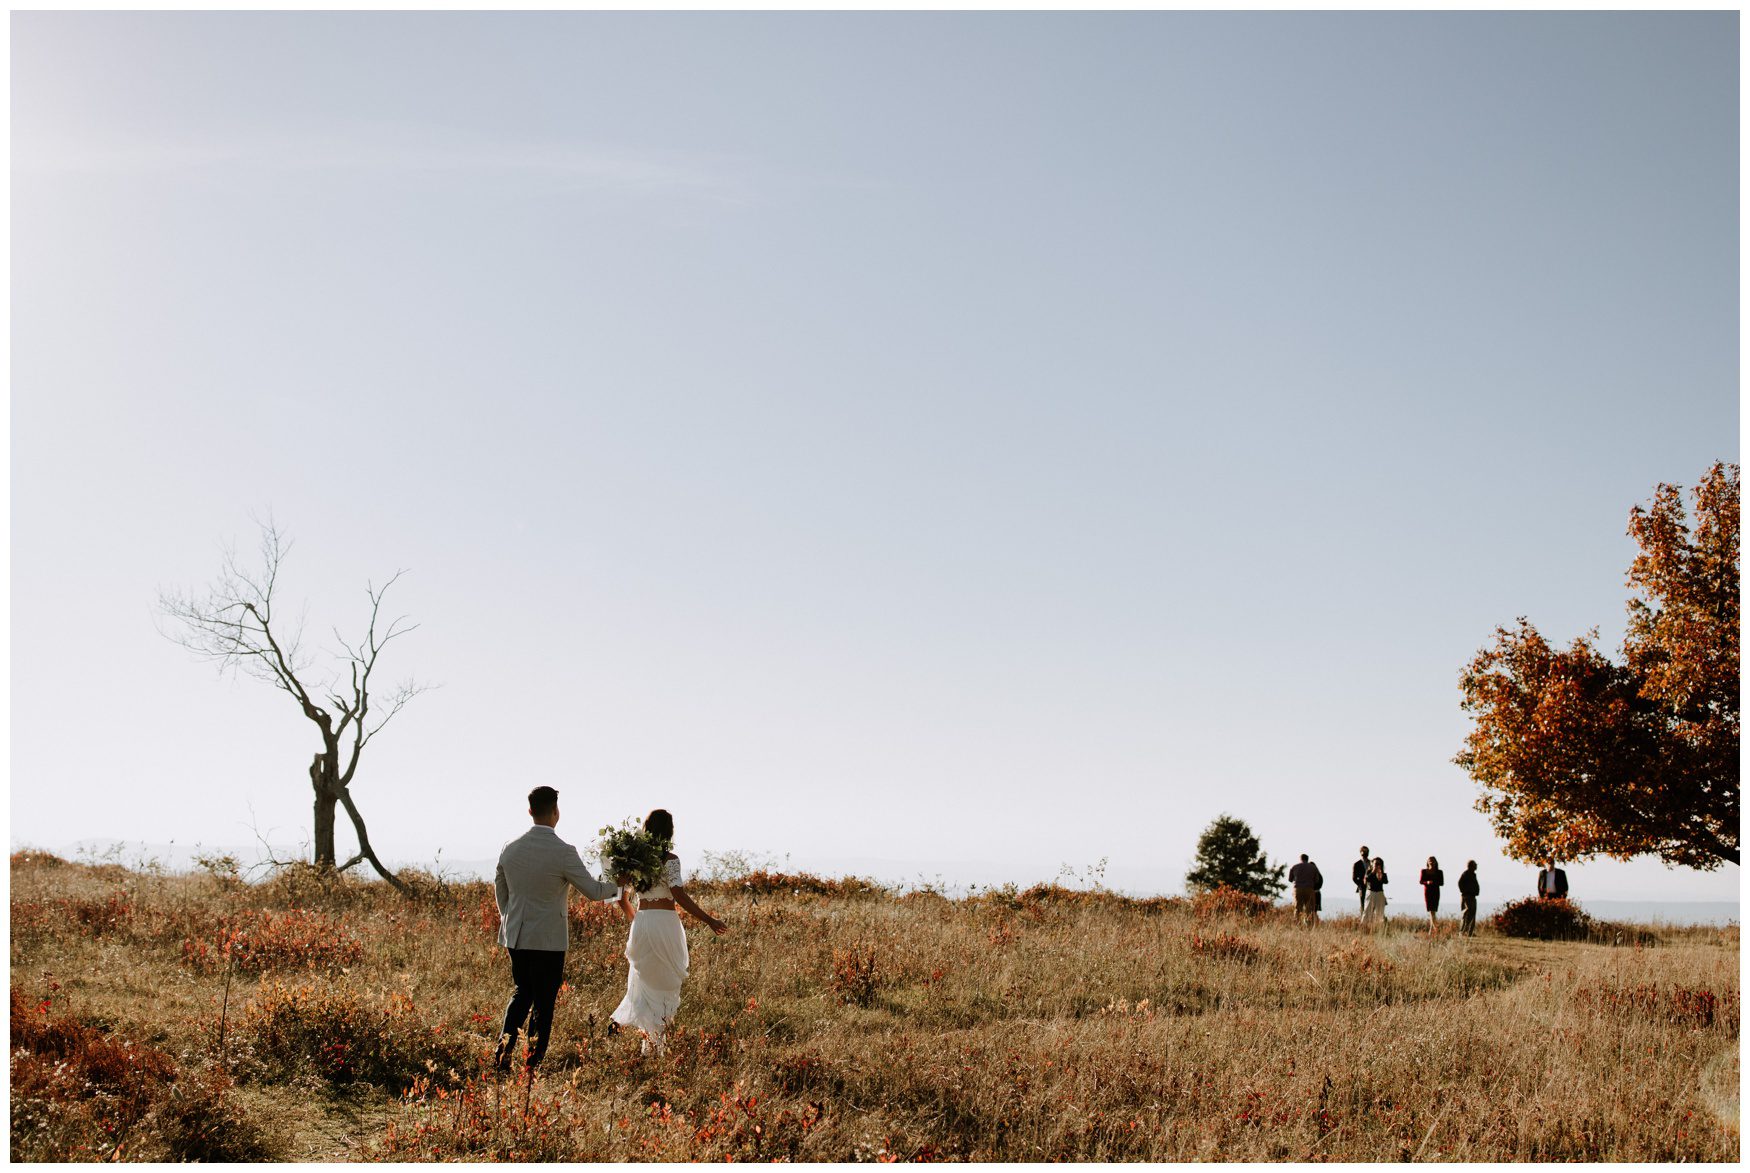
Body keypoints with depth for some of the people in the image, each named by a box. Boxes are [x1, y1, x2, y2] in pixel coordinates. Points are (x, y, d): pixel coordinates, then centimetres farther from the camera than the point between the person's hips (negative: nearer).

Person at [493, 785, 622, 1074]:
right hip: (548, 940, -5)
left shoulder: (510, 848, 0)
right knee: (543, 1004, 7)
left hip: (515, 936, 5)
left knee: (522, 993, 22)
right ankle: (531, 1068, 10)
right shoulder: (564, 852, -17)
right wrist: (616, 885, 12)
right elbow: (593, 891, -9)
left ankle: (502, 1056, 14)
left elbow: (499, 890, 13)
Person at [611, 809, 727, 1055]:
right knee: (666, 984, 8)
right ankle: (655, 1044, 7)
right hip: (666, 924, -5)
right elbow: (678, 895, -19)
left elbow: (623, 899, 12)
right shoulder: (670, 860, -9)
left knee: (645, 982, 17)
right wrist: (709, 920, -17)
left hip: (641, 923, 5)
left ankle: (649, 1040, 18)